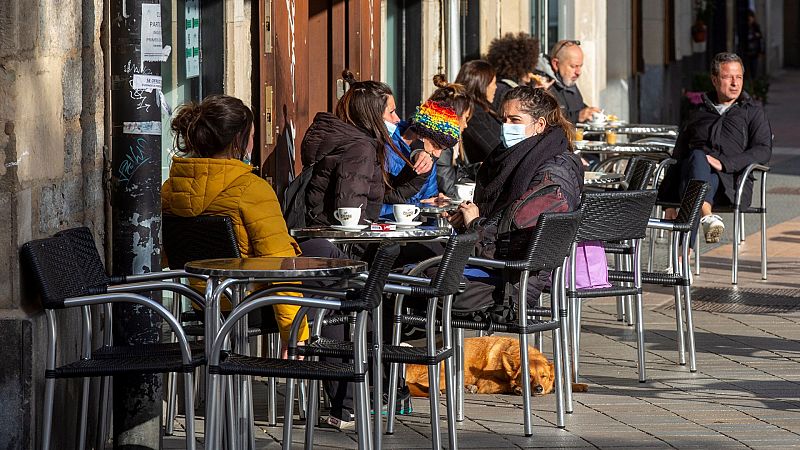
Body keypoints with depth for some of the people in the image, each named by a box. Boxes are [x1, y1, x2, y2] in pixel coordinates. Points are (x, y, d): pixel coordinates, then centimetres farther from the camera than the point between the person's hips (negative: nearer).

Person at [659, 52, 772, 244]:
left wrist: (725, 163, -14)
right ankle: (707, 215, -65)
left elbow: (763, 151, 4)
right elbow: (678, 156, 26)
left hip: (731, 181, -1)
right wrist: (669, 203, 12)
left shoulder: (753, 112, 21)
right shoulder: (698, 114, 30)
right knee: (697, 157, -35)